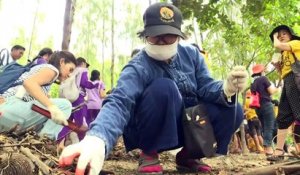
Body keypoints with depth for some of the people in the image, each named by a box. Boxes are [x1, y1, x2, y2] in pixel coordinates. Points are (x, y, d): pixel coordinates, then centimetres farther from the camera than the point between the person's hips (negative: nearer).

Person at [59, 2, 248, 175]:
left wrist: (226, 89, -35)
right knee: (163, 87, -33)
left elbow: (205, 86, -9)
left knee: (232, 110, -17)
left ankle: (188, 155, 5)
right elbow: (119, 102, -41)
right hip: (153, 132, -5)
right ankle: (149, 153, -13)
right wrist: (96, 139, -63)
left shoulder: (191, 54, -4)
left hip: (186, 126, 5)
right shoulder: (138, 68, -23)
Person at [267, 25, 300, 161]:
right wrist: (278, 66, 12)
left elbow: (278, 46, -9)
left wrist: (274, 37, 10)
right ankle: (279, 151, 5)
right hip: (287, 83, 9)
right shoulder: (284, 54, 29)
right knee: (283, 117, 4)